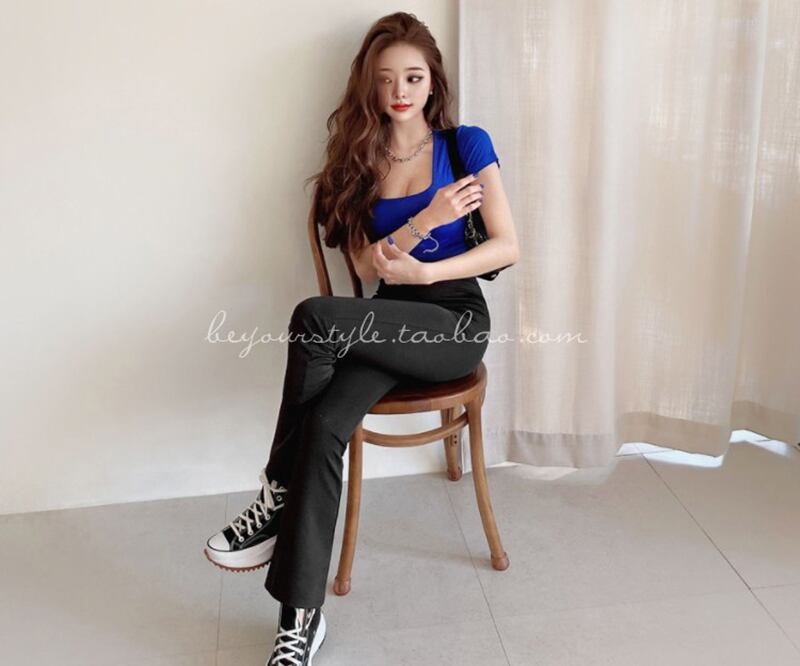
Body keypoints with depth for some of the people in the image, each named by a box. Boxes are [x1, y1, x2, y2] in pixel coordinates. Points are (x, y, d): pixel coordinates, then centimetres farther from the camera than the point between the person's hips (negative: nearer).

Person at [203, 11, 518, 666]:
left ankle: (278, 495, -13)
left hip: (455, 320, -3)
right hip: (387, 321, 3)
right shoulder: (358, 159, 11)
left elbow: (507, 247, -5)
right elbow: (368, 268, 3)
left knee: (315, 317, -30)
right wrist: (426, 220, -13)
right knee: (325, 425, -27)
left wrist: (421, 271, -16)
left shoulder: (466, 144, 2)